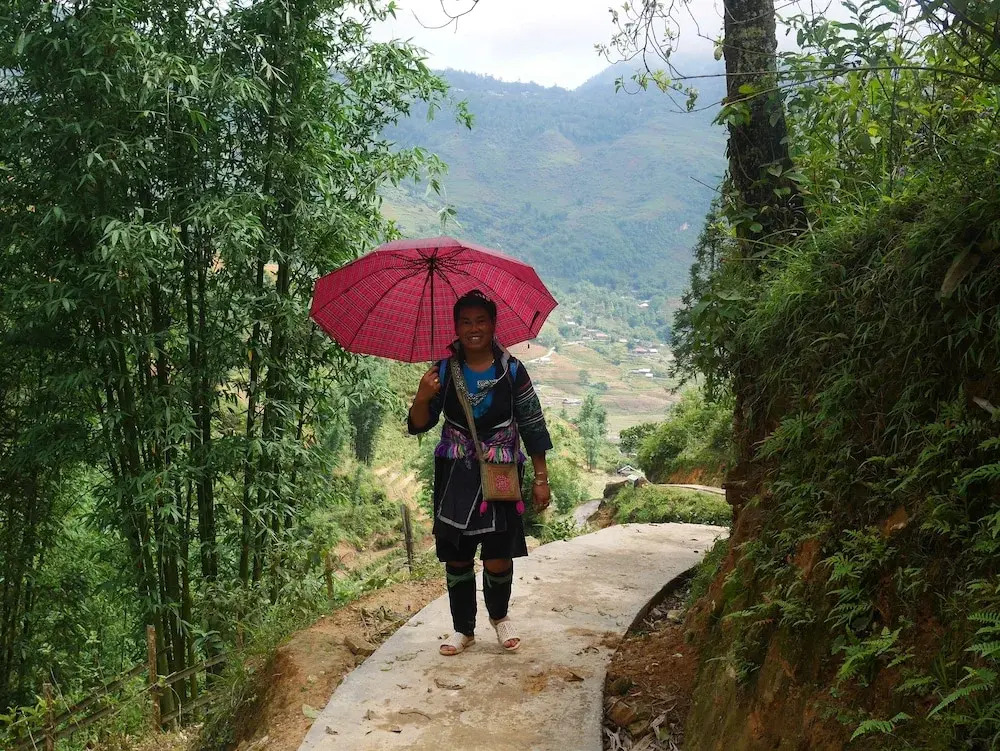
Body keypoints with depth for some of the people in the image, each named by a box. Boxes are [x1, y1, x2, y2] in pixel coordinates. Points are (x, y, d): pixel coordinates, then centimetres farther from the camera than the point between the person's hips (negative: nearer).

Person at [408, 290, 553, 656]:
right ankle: (463, 629, 27)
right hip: (455, 475, 2)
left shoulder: (512, 371, -4)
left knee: (498, 558, -3)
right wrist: (422, 398, -21)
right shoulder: (444, 371, 0)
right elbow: (418, 426, 0)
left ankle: (499, 616, 28)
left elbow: (533, 427, 1)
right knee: (457, 557, 7)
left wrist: (541, 478, 1)